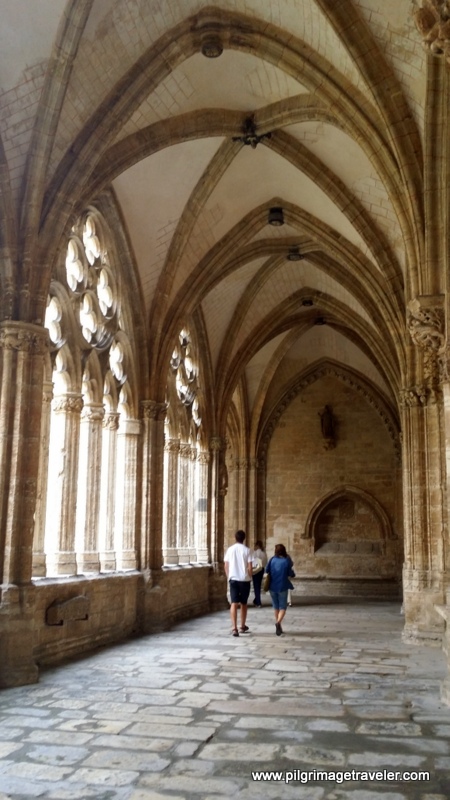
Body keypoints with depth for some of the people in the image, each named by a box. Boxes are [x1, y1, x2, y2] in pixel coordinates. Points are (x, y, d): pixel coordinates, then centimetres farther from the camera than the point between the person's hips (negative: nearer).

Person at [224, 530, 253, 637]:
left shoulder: (230, 549, 3)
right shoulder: (247, 550, -4)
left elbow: (226, 566, 6)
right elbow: (249, 567, -7)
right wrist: (249, 578, 8)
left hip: (233, 579, 1)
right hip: (244, 579, -1)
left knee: (234, 603, -3)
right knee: (243, 603, 14)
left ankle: (234, 627, -16)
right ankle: (243, 626, 26)